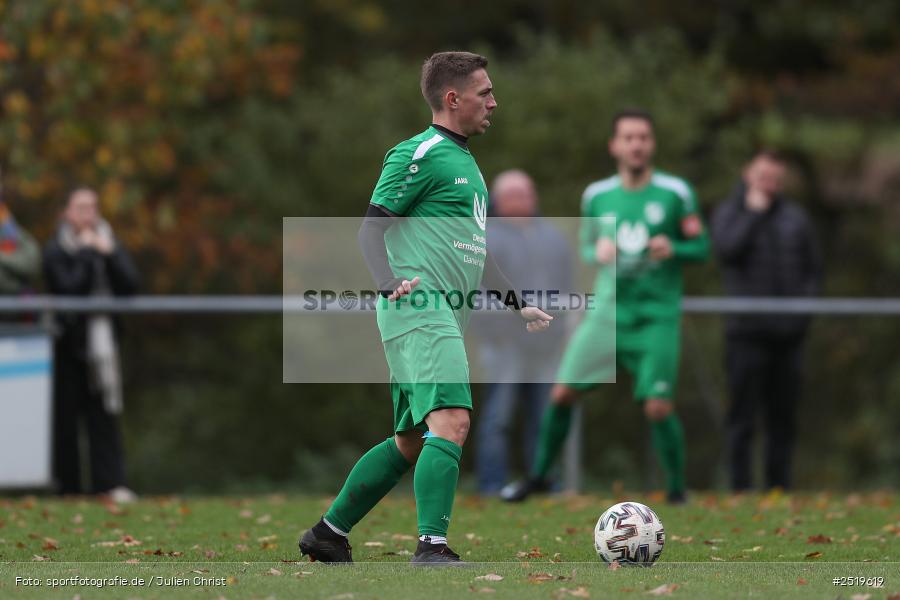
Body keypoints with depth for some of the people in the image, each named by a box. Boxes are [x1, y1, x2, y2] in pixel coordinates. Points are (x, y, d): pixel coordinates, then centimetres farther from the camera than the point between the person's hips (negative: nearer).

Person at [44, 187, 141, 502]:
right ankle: (68, 485, 3)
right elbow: (69, 287, -16)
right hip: (67, 343, -3)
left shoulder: (109, 244, 10)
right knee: (65, 415, -2)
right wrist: (87, 254, -11)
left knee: (104, 416, -3)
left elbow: (130, 285, -1)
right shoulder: (56, 250, -1)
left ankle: (110, 483, -7)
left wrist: (109, 254, -10)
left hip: (100, 342, 3)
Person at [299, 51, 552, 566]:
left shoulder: (466, 162, 24)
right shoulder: (420, 154, -6)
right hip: (419, 311, -10)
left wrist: (518, 305, 28)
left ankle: (328, 534, 21)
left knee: (412, 441, 13)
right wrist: (390, 283, -25)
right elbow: (371, 228, -9)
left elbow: (476, 247, 32)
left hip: (445, 318, 10)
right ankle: (432, 547, -28)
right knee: (451, 422, -23)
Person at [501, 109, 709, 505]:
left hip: (657, 316, -3)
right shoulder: (596, 196, 6)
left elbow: (701, 247, 2)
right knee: (562, 393, -2)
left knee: (658, 407, -11)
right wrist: (597, 252, -6)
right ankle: (539, 475, 16)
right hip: (607, 311, 3)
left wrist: (672, 249, -19)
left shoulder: (675, 193, -3)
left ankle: (677, 492, 7)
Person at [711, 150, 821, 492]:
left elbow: (813, 269, 17)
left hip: (788, 334, 3)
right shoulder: (729, 213, 5)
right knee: (743, 415, -4)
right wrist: (754, 212, -9)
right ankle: (741, 487, -2)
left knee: (783, 417, 5)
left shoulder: (795, 217, 14)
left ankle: (779, 486, 9)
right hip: (747, 332, -3)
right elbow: (727, 248, -15)